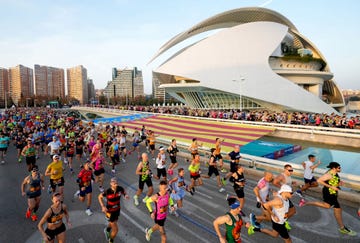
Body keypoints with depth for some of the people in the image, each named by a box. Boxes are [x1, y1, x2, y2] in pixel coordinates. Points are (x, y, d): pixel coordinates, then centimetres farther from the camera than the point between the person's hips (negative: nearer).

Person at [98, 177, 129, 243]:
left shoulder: (120, 189, -21)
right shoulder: (107, 192, -29)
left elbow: (124, 193, 0)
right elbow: (99, 197, -10)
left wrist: (126, 195, -24)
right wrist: (103, 206, -21)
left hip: (117, 210, 5)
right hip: (110, 212, -5)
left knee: (113, 223, 32)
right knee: (115, 229, 1)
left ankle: (107, 230, 68)